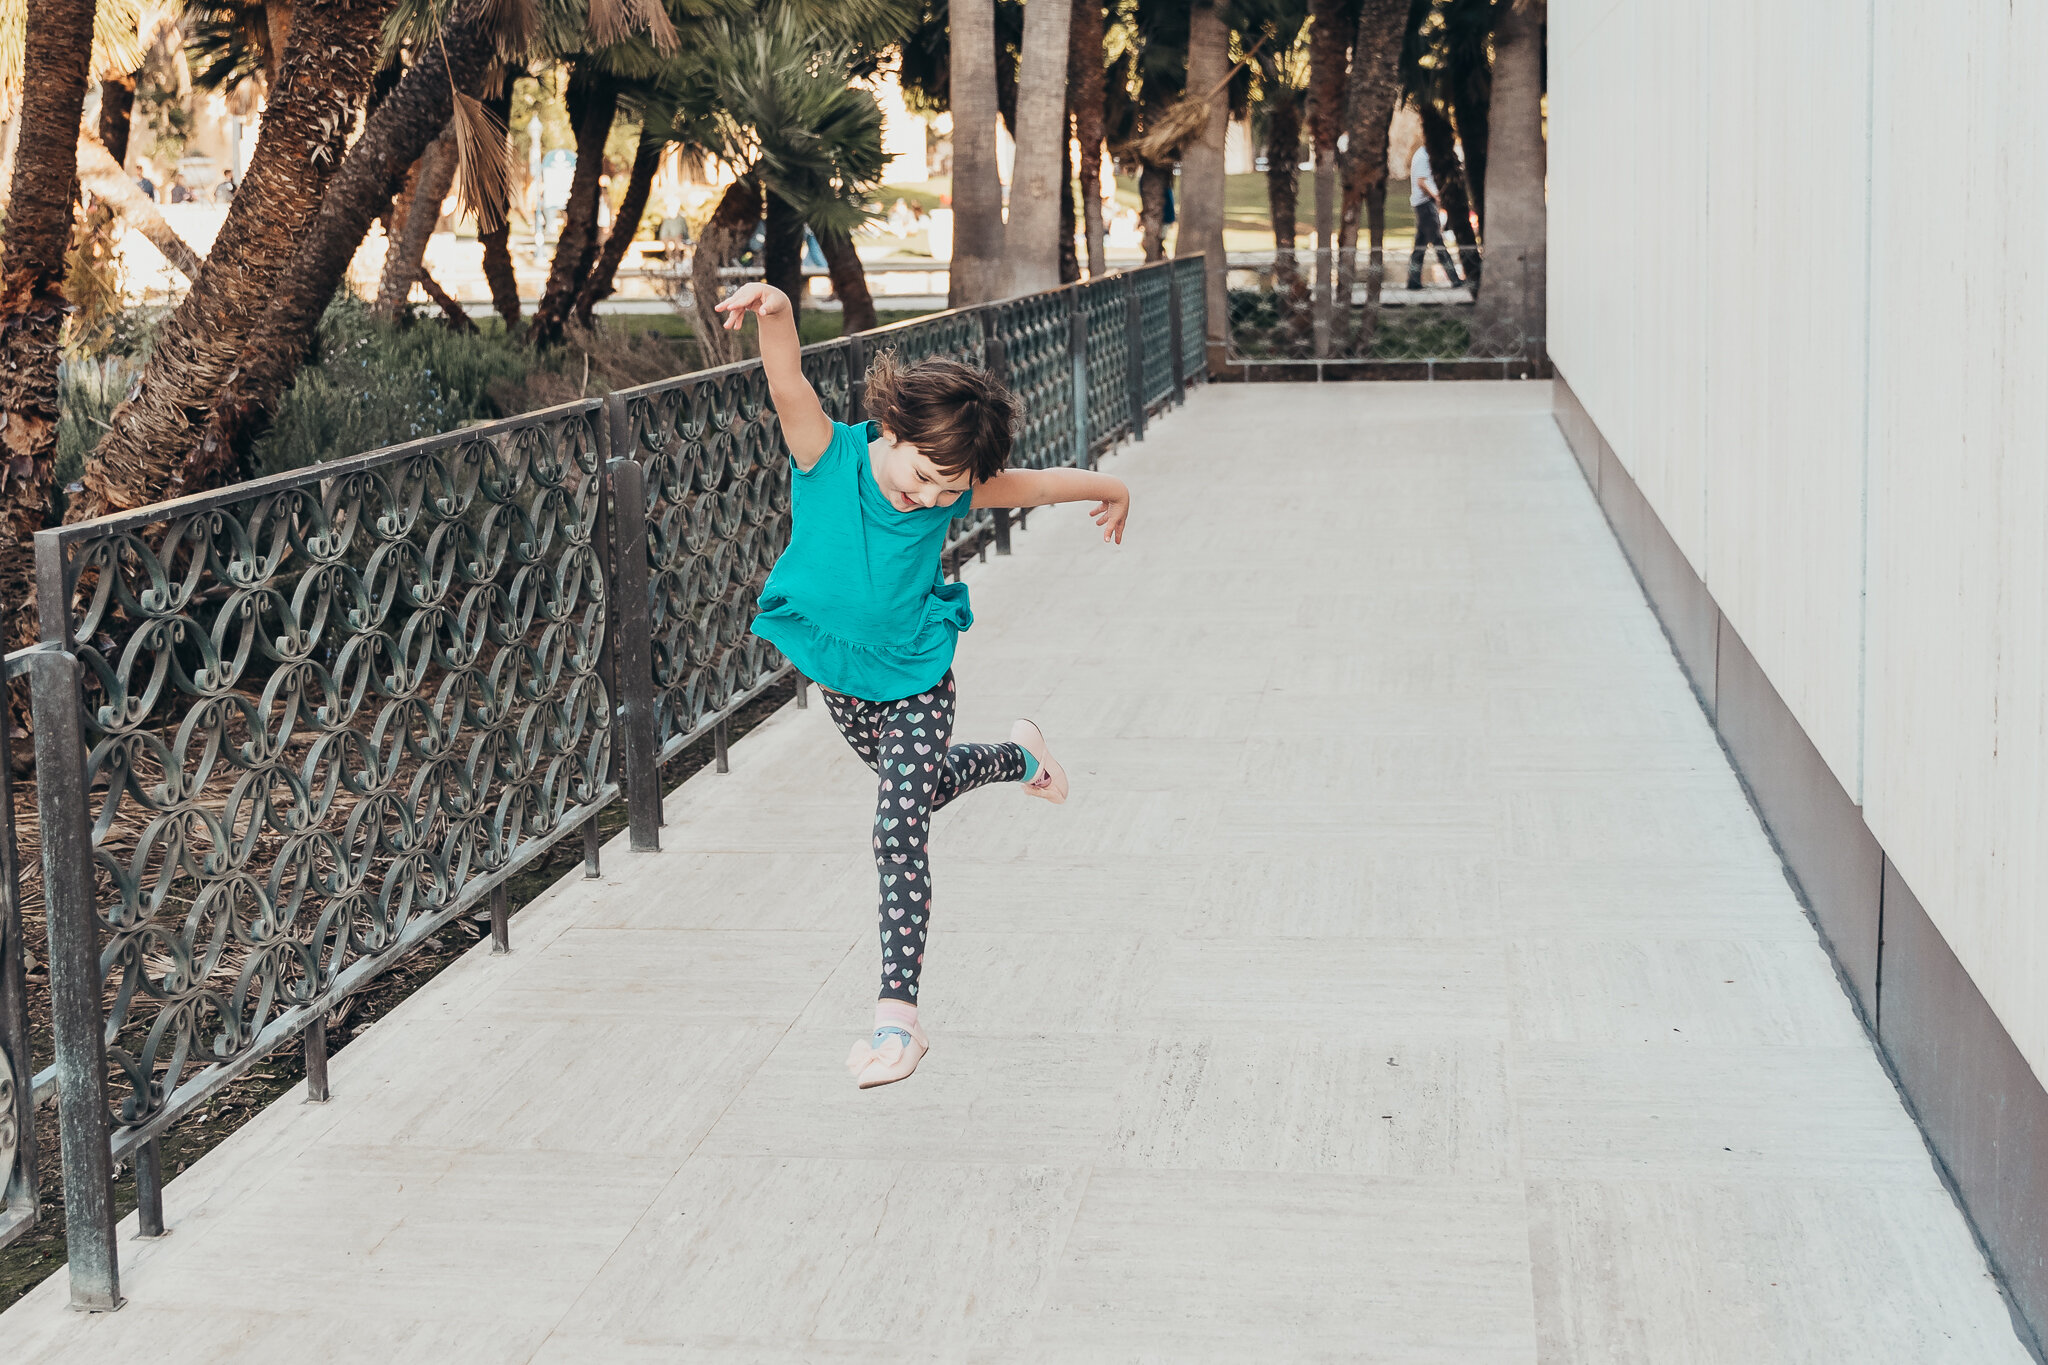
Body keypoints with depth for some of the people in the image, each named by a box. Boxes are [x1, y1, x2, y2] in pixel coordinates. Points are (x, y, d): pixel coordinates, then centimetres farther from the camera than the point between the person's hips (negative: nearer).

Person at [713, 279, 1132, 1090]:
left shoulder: (954, 491, -19)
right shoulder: (828, 456, -24)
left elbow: (1044, 484, -1)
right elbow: (787, 384, -44)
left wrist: (1114, 492, 17)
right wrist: (776, 312, -64)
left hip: (916, 677, -2)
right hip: (840, 678, 2)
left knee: (900, 828, -12)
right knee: (921, 788, 24)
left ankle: (898, 1014, -8)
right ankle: (1021, 759, 55)